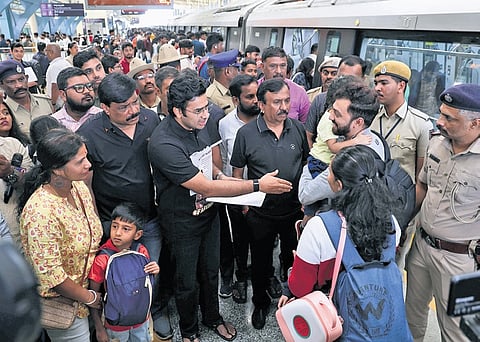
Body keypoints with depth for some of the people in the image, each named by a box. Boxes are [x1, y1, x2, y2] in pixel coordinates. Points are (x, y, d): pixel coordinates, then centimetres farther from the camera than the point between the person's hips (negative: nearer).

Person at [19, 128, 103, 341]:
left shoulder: (79, 187, -9)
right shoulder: (41, 212, -32)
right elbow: (50, 274, -27)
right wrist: (89, 298, -14)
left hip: (89, 288, 7)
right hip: (62, 302, -6)